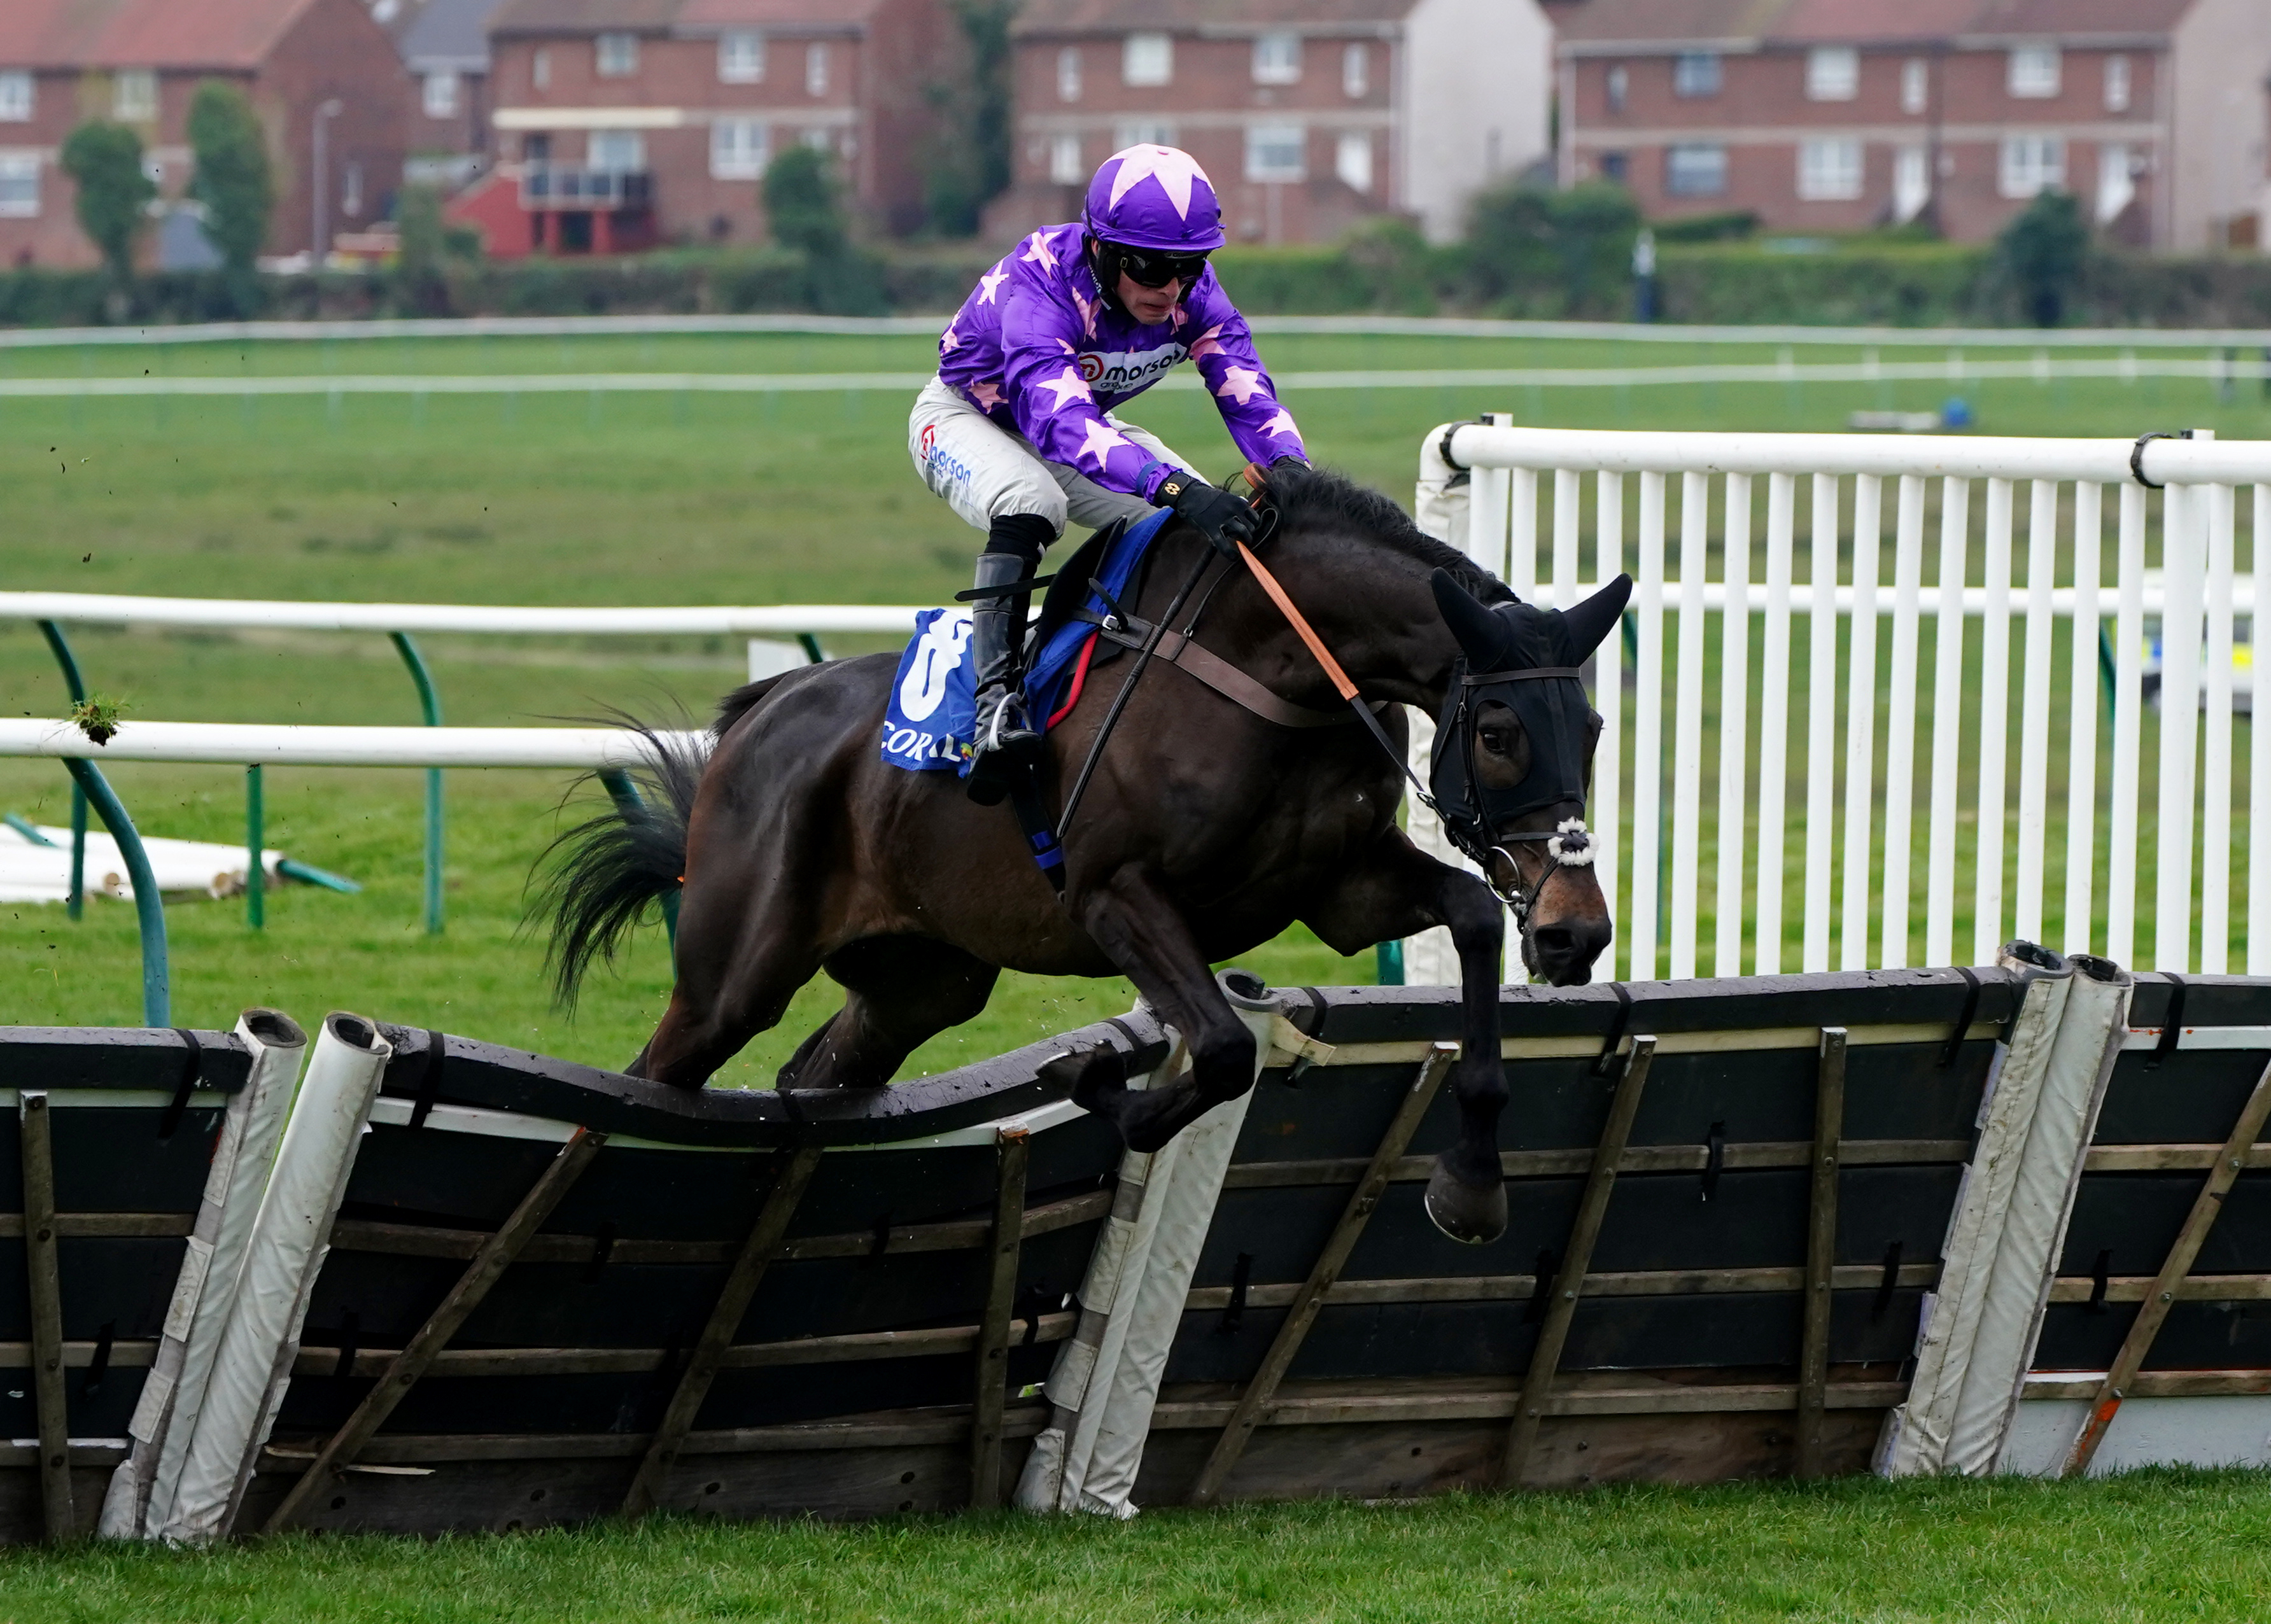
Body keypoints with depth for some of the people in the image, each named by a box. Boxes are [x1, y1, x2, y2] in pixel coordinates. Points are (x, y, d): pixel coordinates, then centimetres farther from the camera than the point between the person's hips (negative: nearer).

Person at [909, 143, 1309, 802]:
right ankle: (995, 694, -43)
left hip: (1086, 422, 6)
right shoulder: (1037, 284, -40)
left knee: (1216, 523, -11)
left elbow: (1248, 394, -29)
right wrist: (1174, 487, -67)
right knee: (1030, 501, -38)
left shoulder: (1192, 292, -22)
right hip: (965, 418, -6)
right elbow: (1060, 422, -53)